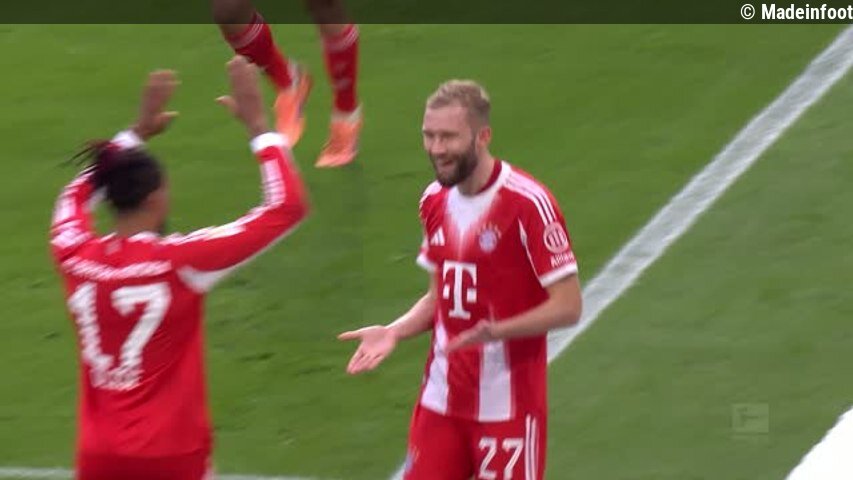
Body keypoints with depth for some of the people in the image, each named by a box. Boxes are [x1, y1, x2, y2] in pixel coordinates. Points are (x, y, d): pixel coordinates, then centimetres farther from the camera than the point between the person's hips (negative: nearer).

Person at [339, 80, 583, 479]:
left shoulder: (528, 204, -15)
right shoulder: (435, 202, 9)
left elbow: (567, 306, -15)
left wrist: (493, 331, -29)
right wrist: (393, 332, 1)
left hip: (507, 405, -6)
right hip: (441, 399, 7)